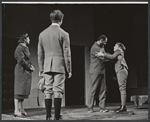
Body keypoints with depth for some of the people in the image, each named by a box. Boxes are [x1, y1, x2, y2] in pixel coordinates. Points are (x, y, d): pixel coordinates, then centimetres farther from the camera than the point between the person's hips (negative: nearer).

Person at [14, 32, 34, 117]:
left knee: (24, 90, 11)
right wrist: (29, 67, -11)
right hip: (21, 70, -9)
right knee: (19, 90, -8)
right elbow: (21, 60, -20)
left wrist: (31, 65, 4)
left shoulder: (26, 48, 17)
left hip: (27, 71, 9)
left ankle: (21, 109, 17)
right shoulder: (19, 48, -12)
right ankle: (16, 111, -5)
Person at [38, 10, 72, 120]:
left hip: (47, 67, 4)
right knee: (58, 91, -2)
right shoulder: (63, 34, -4)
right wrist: (69, 69, 1)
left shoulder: (42, 34, 8)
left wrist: (41, 69, 15)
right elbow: (66, 54, -5)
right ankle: (57, 116, -1)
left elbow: (40, 54, 10)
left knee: (48, 90, 7)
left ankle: (48, 116, 9)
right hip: (59, 66, -4)